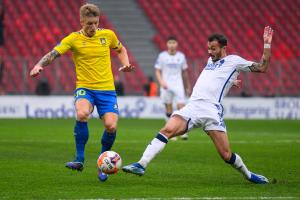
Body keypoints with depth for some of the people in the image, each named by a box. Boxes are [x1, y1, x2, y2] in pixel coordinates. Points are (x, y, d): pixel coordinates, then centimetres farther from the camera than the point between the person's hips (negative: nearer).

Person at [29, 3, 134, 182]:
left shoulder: (108, 35, 4)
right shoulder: (74, 39, -4)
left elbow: (121, 49, 24)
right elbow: (53, 54, -11)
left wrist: (126, 64, 5)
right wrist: (39, 65, -30)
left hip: (106, 88, 2)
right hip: (84, 87, -2)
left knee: (111, 126, -17)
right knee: (82, 114, -33)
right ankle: (80, 160, -18)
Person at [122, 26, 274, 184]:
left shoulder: (233, 61, 9)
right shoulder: (211, 60, 27)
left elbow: (262, 68, 7)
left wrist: (267, 44, 3)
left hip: (211, 111, -5)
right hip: (192, 107, 5)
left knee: (226, 155, -7)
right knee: (167, 130, -20)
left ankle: (248, 175, 20)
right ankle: (141, 165, -25)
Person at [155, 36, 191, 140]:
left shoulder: (181, 56, 7)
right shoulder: (162, 56, 1)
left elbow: (185, 72, 15)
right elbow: (157, 71, 2)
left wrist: (188, 87, 18)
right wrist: (161, 82, -15)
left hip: (178, 85, 1)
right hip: (166, 86, -1)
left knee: (181, 106, -13)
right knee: (169, 109, 3)